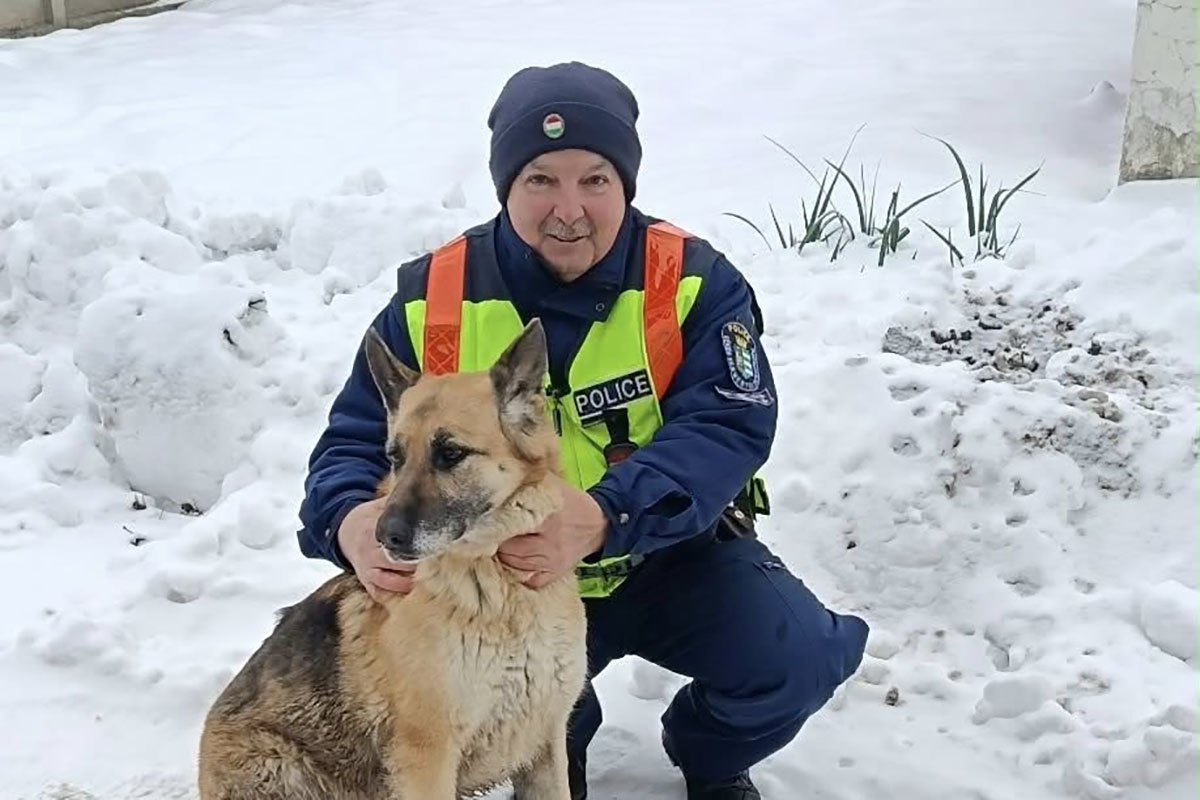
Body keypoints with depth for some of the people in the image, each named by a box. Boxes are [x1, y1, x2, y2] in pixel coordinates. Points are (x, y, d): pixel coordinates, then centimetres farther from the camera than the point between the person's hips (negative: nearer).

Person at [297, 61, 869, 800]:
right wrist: (352, 520, -35)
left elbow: (726, 430, -25)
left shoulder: (694, 283, -14)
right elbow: (357, 439, -8)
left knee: (797, 657, -24)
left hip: (675, 554, 0)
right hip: (508, 578, 1)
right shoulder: (432, 300, -10)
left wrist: (601, 516, -45)